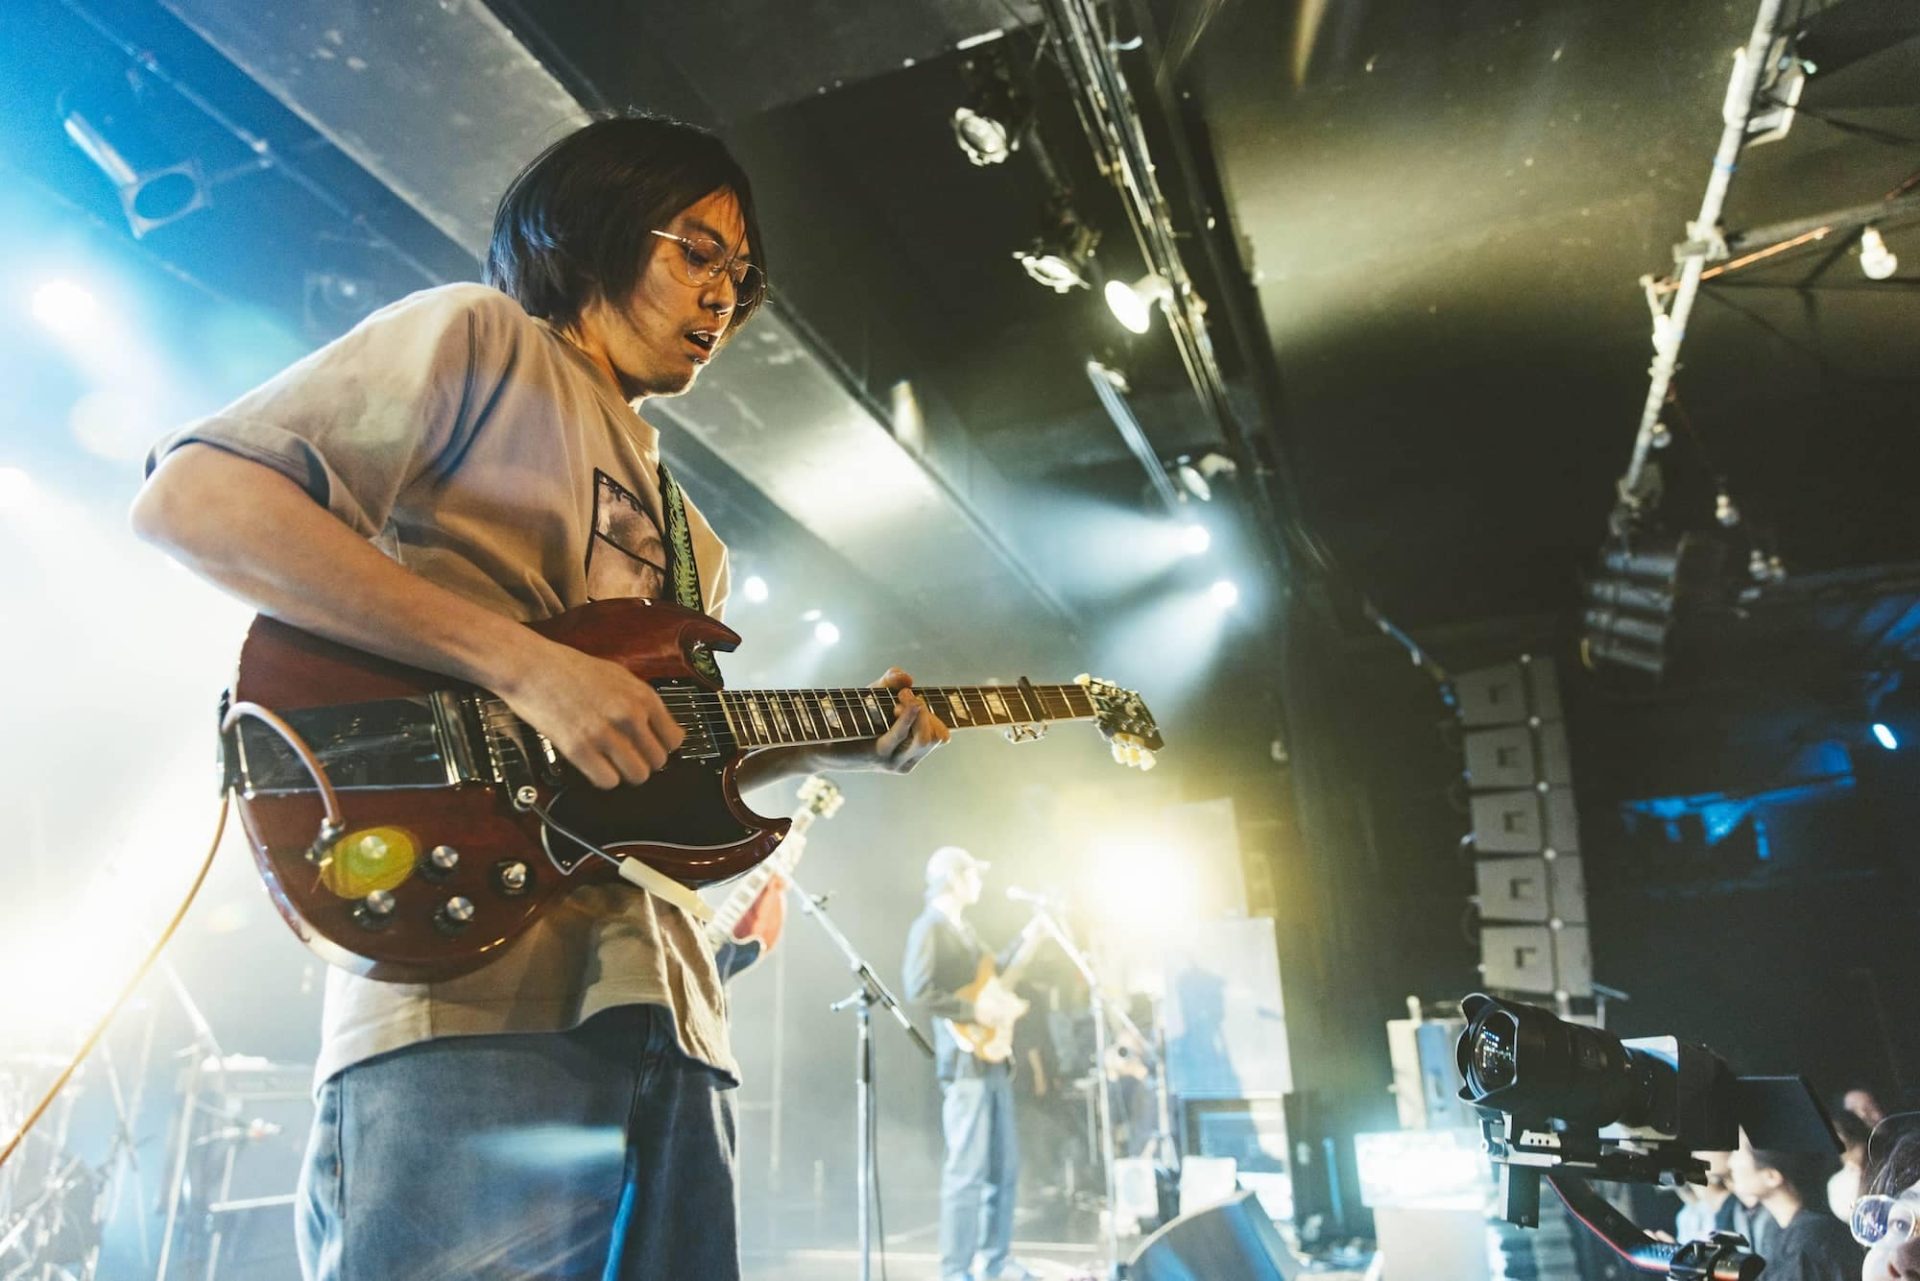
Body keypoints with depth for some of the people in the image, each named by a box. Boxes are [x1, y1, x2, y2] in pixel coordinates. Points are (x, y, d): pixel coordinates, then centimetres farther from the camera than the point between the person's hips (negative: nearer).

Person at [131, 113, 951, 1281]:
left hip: (663, 1017, 8)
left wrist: (832, 746, 10)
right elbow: (192, 497, -11)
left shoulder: (690, 538, 26)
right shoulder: (479, 340, 4)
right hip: (470, 1004, -8)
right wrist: (524, 663, -18)